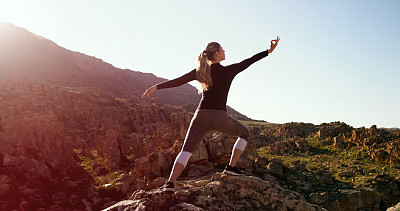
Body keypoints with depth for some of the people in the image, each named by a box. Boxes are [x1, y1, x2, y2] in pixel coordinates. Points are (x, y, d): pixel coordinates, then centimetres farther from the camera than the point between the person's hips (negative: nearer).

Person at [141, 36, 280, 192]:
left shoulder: (200, 72, 7)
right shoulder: (228, 71, -1)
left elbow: (178, 81, -1)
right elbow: (249, 61, 5)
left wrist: (156, 87, 0)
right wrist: (269, 51, 14)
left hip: (201, 116, 3)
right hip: (219, 117, -3)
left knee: (186, 150, 3)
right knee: (245, 134, 23)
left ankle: (170, 183, -12)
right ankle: (231, 167, 17)